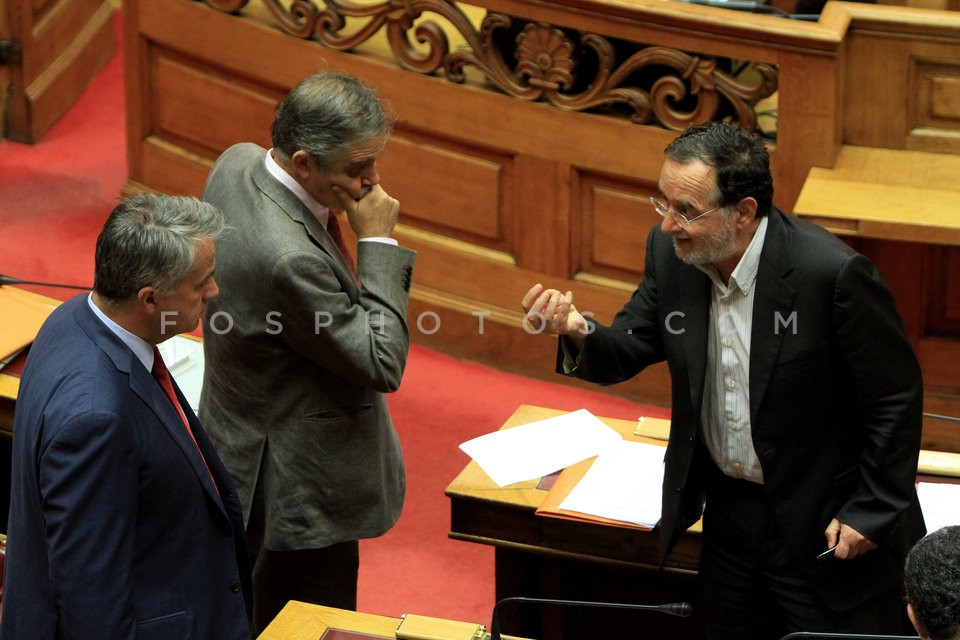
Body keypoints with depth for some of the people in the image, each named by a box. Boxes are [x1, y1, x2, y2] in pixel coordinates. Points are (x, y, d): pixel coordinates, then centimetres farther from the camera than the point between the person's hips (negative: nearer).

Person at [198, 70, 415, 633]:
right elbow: (382, 364, -26)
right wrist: (379, 241, -25)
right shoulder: (289, 258, -37)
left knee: (256, 615, 27)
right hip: (301, 488, -10)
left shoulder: (237, 163, -8)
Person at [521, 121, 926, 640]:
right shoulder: (670, 253, -9)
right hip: (727, 514, 6)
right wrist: (578, 334, -24)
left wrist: (871, 512, -13)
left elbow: (896, 397, -16)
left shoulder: (832, 273, -26)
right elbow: (627, 350, -1)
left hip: (826, 525, -5)